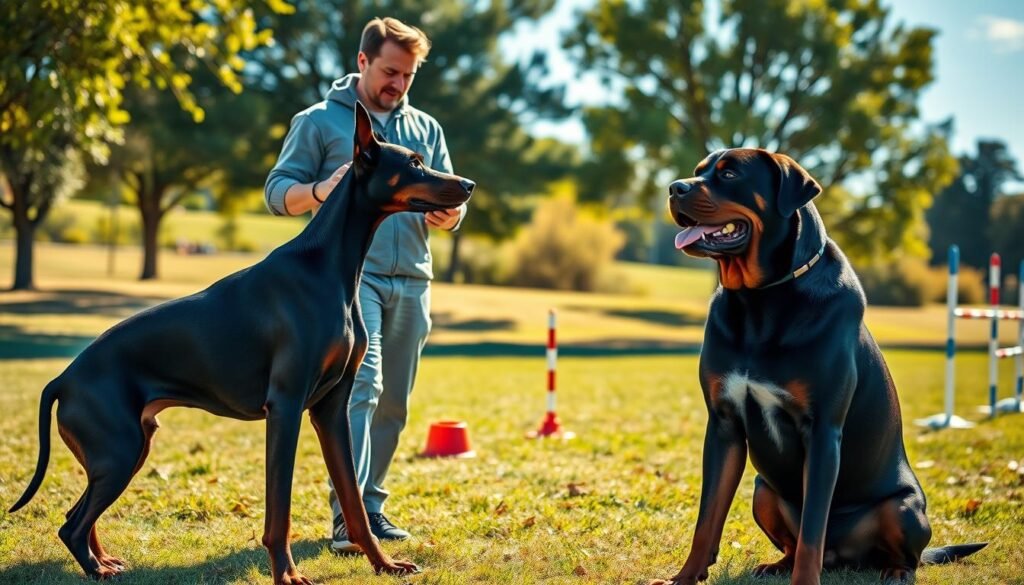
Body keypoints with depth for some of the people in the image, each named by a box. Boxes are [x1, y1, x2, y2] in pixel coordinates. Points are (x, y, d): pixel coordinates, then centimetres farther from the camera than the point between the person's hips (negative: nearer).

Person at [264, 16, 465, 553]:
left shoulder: (426, 129, 17)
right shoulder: (320, 121, 4)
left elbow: (449, 201, 17)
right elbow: (277, 191, 1)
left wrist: (448, 212, -9)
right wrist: (321, 191, -21)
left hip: (412, 281, 5)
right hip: (349, 274, -5)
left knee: (392, 402, 9)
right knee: (360, 385, -19)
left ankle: (370, 504, 21)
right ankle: (346, 514, -22)